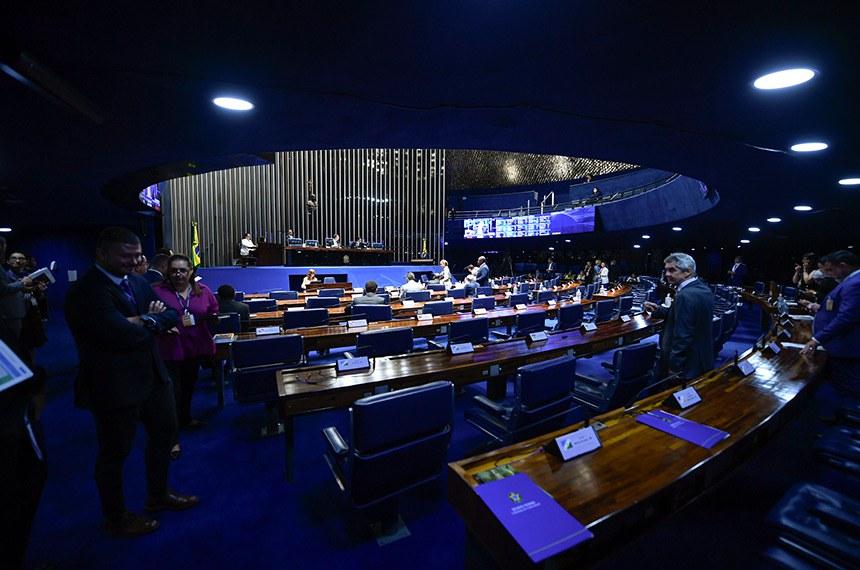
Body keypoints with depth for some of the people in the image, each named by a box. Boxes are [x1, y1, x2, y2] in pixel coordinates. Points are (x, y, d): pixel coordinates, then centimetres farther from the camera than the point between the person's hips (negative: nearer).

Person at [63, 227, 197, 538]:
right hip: (114, 385, -8)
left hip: (152, 375, 8)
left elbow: (172, 316, 1)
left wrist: (146, 320, -17)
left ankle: (158, 495, 44)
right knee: (115, 452, 12)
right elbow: (125, 335, -29)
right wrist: (153, 322, -11)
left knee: (164, 433, 21)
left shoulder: (137, 282, 5)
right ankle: (116, 518, 37)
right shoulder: (86, 291, -20)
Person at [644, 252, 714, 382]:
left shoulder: (685, 296, -26)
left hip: (687, 365, -10)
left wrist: (674, 367, -19)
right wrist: (658, 310, 2)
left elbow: (682, 337, -26)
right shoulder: (704, 289, 4)